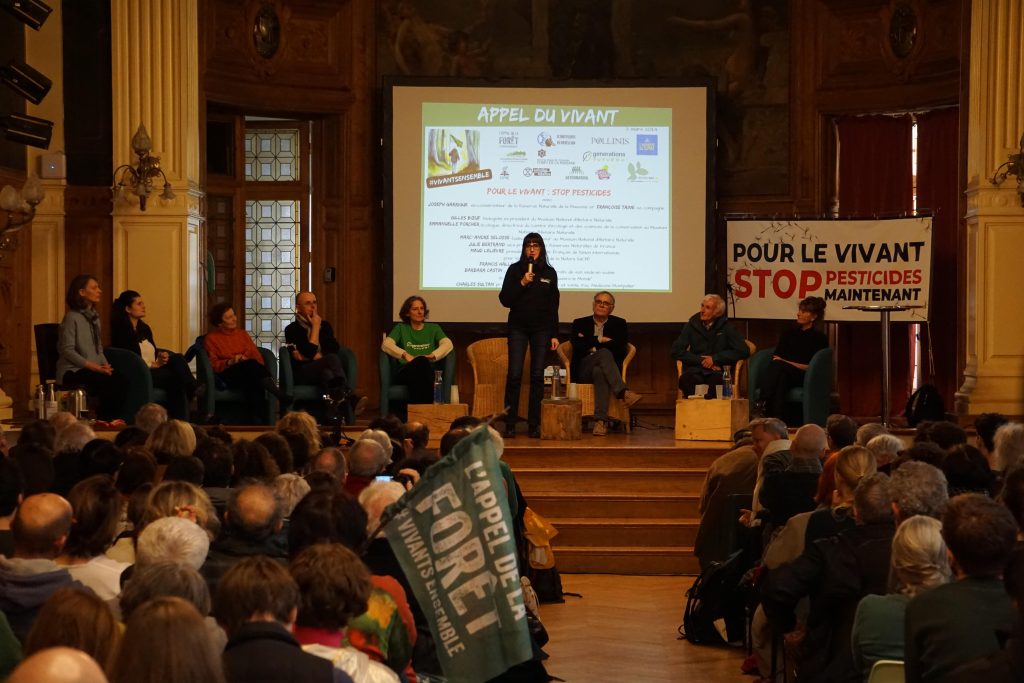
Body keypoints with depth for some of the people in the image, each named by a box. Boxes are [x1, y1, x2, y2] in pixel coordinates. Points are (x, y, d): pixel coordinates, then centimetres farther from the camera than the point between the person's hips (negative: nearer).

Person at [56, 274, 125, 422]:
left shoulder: (94, 317, 18)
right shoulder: (72, 317, -7)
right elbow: (67, 350, -14)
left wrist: (105, 365, -1)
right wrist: (95, 367, -18)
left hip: (94, 369, 7)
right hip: (73, 371, -7)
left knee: (121, 380, -21)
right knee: (110, 382, -29)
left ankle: (113, 418, -18)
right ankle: (105, 419, -16)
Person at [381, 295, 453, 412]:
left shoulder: (433, 328, 25)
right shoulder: (401, 328, 23)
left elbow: (448, 344, 5)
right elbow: (386, 345, 4)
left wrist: (432, 356, -15)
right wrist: (405, 355, -15)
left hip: (430, 372, 1)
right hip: (405, 373, -1)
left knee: (423, 362, -37)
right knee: (420, 361, -37)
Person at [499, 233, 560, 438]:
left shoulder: (549, 273, 8)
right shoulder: (515, 270, 2)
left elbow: (553, 306, 10)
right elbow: (504, 300, -2)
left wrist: (554, 334, 6)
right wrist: (522, 283, -15)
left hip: (541, 329, 2)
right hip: (518, 328, -2)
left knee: (537, 376, 0)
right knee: (514, 375, -8)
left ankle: (534, 425, 4)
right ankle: (510, 425, -6)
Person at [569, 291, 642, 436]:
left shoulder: (619, 324, 15)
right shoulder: (579, 323, 16)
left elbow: (621, 350, -1)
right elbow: (577, 347, -2)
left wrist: (591, 343, -3)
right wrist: (600, 340, -3)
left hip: (604, 369, 0)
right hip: (584, 371, 0)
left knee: (599, 371, -39)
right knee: (604, 353, -33)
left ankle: (601, 420, -50)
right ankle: (624, 393, -50)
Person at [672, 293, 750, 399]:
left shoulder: (726, 327, 8)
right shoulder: (692, 325, 12)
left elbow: (743, 351, 0)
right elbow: (676, 351, 7)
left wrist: (715, 358, -5)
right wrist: (700, 360, -5)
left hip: (717, 371, -1)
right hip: (695, 371, 1)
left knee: (718, 381, -39)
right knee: (685, 380, -35)